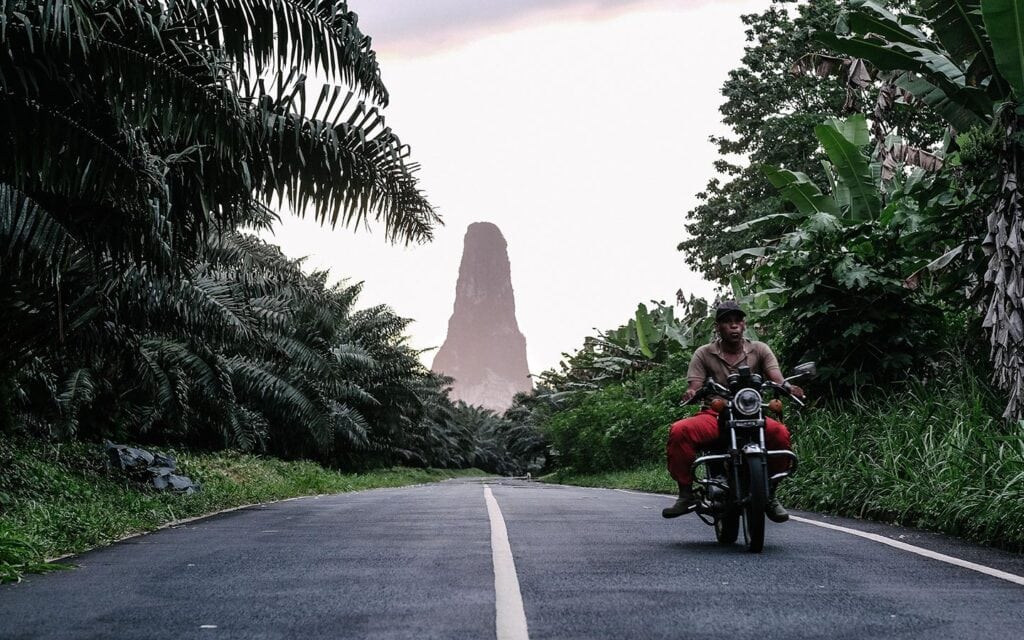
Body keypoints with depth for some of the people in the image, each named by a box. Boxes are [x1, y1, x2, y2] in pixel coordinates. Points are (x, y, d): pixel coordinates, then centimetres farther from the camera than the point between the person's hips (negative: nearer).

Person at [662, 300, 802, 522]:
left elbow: (777, 379, -7)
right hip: (714, 415, 0)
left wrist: (788, 387, -31)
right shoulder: (703, 354, 5)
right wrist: (691, 394, -31)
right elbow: (695, 387, -5)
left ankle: (769, 493, -9)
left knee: (781, 433, -31)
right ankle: (686, 493, -14)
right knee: (679, 431, -30)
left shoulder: (759, 350, 7)